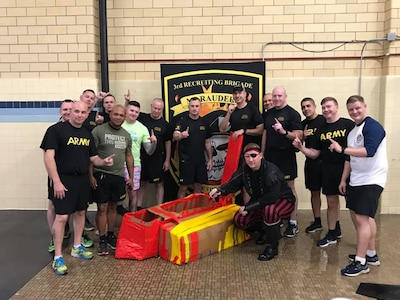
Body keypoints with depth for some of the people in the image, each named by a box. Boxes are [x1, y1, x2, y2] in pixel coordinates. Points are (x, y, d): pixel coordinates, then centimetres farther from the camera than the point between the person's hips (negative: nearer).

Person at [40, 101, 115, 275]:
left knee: (80, 212, 15)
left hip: (82, 179, 7)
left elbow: (93, 158, 14)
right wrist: (56, 181, -20)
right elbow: (48, 156, -14)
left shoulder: (87, 134, 11)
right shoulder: (56, 130, -9)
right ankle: (57, 257, 4)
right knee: (62, 216, -7)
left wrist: (103, 161, -9)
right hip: (63, 179, -7)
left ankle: (77, 247, 31)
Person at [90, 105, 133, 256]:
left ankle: (110, 236, 26)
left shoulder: (126, 135, 10)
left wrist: (131, 176, 14)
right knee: (102, 208, 1)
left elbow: (129, 156, 17)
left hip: (118, 176, 4)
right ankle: (102, 240, 12)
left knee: (113, 207, 13)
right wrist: (91, 175, -11)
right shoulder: (98, 130, -7)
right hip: (101, 175, -4)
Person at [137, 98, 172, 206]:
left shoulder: (165, 124, 0)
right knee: (142, 183, 11)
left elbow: (168, 143, 3)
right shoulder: (142, 118, 1)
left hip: (157, 158, -1)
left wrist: (167, 160, 0)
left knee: (159, 184, 6)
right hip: (142, 156, 1)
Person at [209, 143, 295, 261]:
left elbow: (272, 197, -37)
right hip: (260, 202, 7)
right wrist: (219, 191, -33)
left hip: (283, 200, -6)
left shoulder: (271, 171, -29)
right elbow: (233, 184, -10)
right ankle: (265, 230, 19)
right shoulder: (244, 170, -9)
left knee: (270, 210, -40)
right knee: (238, 220, -9)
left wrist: (248, 208, -36)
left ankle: (272, 246, -17)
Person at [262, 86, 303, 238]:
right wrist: (262, 154, 14)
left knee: (289, 188, 0)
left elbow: (299, 135, -11)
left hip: (286, 156, -6)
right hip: (270, 155, 6)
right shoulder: (268, 113, 14)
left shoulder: (292, 114, -5)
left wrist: (284, 132, -27)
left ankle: (293, 223, 6)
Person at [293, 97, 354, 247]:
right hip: (328, 170, 5)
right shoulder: (321, 130, 10)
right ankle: (332, 234, 27)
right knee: (332, 202, 14)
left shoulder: (348, 124, -6)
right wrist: (301, 147, -6)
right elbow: (314, 153, 9)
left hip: (346, 168, -5)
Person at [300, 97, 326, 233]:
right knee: (314, 192, 12)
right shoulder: (303, 124, 10)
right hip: (311, 162, 5)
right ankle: (317, 222, 24)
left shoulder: (324, 120, -6)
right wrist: (303, 137, -7)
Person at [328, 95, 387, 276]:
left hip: (371, 180, -9)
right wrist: (343, 179, 14)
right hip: (356, 180, 10)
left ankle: (361, 262, -1)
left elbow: (369, 151, -30)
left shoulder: (373, 127, -14)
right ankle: (371, 255, 29)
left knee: (362, 218, -9)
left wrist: (342, 149, -32)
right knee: (362, 217, 15)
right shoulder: (352, 132, 14)